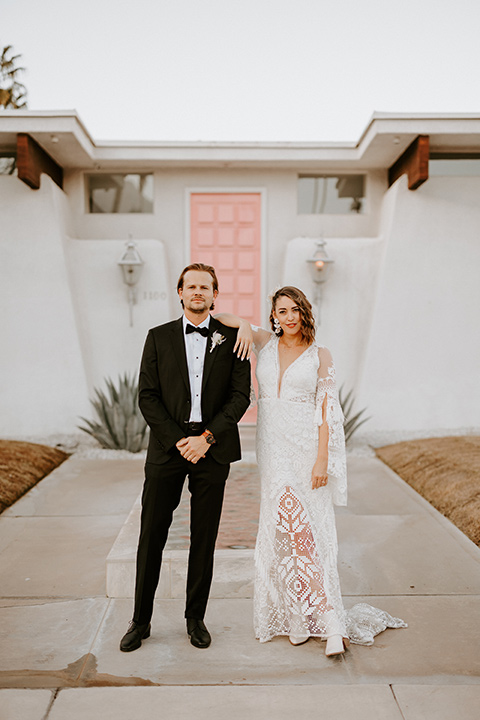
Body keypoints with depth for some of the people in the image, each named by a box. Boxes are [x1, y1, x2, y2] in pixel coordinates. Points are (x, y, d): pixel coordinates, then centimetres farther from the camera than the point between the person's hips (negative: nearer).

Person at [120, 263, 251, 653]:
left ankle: (196, 618, 25)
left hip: (212, 447, 0)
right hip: (168, 445, 1)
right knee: (152, 535, 5)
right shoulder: (159, 337, 5)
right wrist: (178, 440, -10)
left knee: (204, 539, 8)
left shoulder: (232, 337, 3)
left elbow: (241, 395, -2)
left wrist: (206, 438, -12)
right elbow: (147, 396, 1)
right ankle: (141, 620, 21)